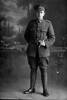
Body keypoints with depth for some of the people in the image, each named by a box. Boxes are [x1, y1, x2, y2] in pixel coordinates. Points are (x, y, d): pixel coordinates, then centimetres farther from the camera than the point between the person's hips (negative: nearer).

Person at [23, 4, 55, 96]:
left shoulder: (48, 23, -1)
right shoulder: (31, 23, 5)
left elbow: (52, 38, -1)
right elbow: (26, 35, 18)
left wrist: (45, 43, -17)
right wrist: (31, 42, 4)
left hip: (43, 51, -2)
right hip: (32, 51, 2)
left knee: (44, 70, 2)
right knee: (33, 69, 10)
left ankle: (45, 90, 15)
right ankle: (32, 88, 23)